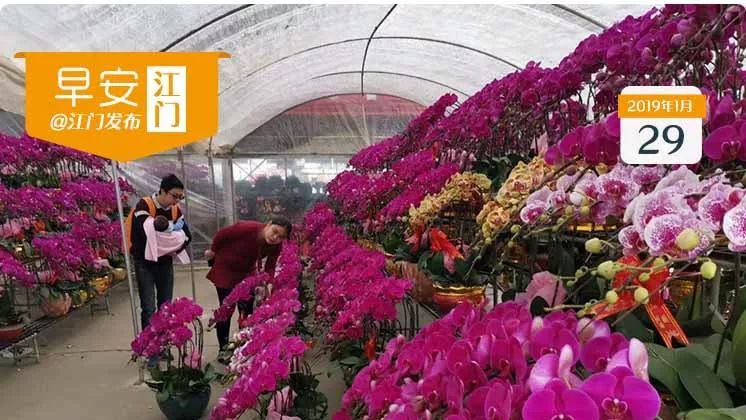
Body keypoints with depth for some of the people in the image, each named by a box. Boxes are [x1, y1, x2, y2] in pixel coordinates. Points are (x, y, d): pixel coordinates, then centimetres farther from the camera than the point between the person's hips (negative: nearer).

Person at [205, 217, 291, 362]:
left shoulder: (276, 246, -21)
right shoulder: (247, 228, -36)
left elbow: (270, 267, -11)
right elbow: (222, 234, -21)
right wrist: (213, 251, -5)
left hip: (247, 272, 5)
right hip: (225, 270, -4)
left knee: (248, 309, 7)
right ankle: (223, 350, 10)